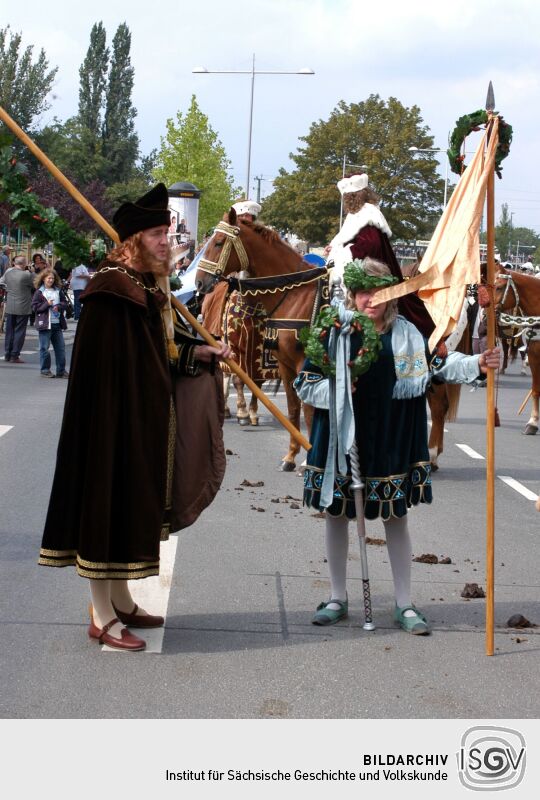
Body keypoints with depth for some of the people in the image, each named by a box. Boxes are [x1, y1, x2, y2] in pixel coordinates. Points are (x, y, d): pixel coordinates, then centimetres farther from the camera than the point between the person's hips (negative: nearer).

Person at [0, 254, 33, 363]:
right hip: (22, 308, -5)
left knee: (9, 331, 14)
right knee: (19, 331, 2)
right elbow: (34, 286, -4)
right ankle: (15, 356, 1)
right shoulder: (26, 275, -18)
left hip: (10, 308, 5)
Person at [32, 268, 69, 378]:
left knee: (60, 347, 6)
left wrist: (59, 306, -8)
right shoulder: (39, 292, -3)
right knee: (45, 348, -1)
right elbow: (35, 307, -7)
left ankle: (61, 370, 13)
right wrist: (47, 304, -19)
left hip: (57, 323, 5)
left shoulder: (58, 291, 11)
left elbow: (65, 303, 12)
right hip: (45, 324, -5)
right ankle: (45, 370, 9)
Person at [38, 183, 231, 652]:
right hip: (114, 419, -10)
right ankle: (102, 617, 7)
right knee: (108, 504, -2)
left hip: (142, 421, 10)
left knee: (130, 507, 16)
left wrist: (197, 352, 9)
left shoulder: (147, 290, 12)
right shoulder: (111, 289, -17)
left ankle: (121, 603, 28)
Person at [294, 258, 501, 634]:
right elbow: (305, 384, -1)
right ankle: (338, 598, 24)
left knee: (396, 518, 6)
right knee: (336, 514, 9)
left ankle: (405, 604, 16)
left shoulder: (406, 334, 0)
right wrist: (338, 391, -16)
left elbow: (438, 363, -7)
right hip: (342, 440, 0)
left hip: (389, 442, 0)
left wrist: (476, 364, -22)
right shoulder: (334, 333, -4)